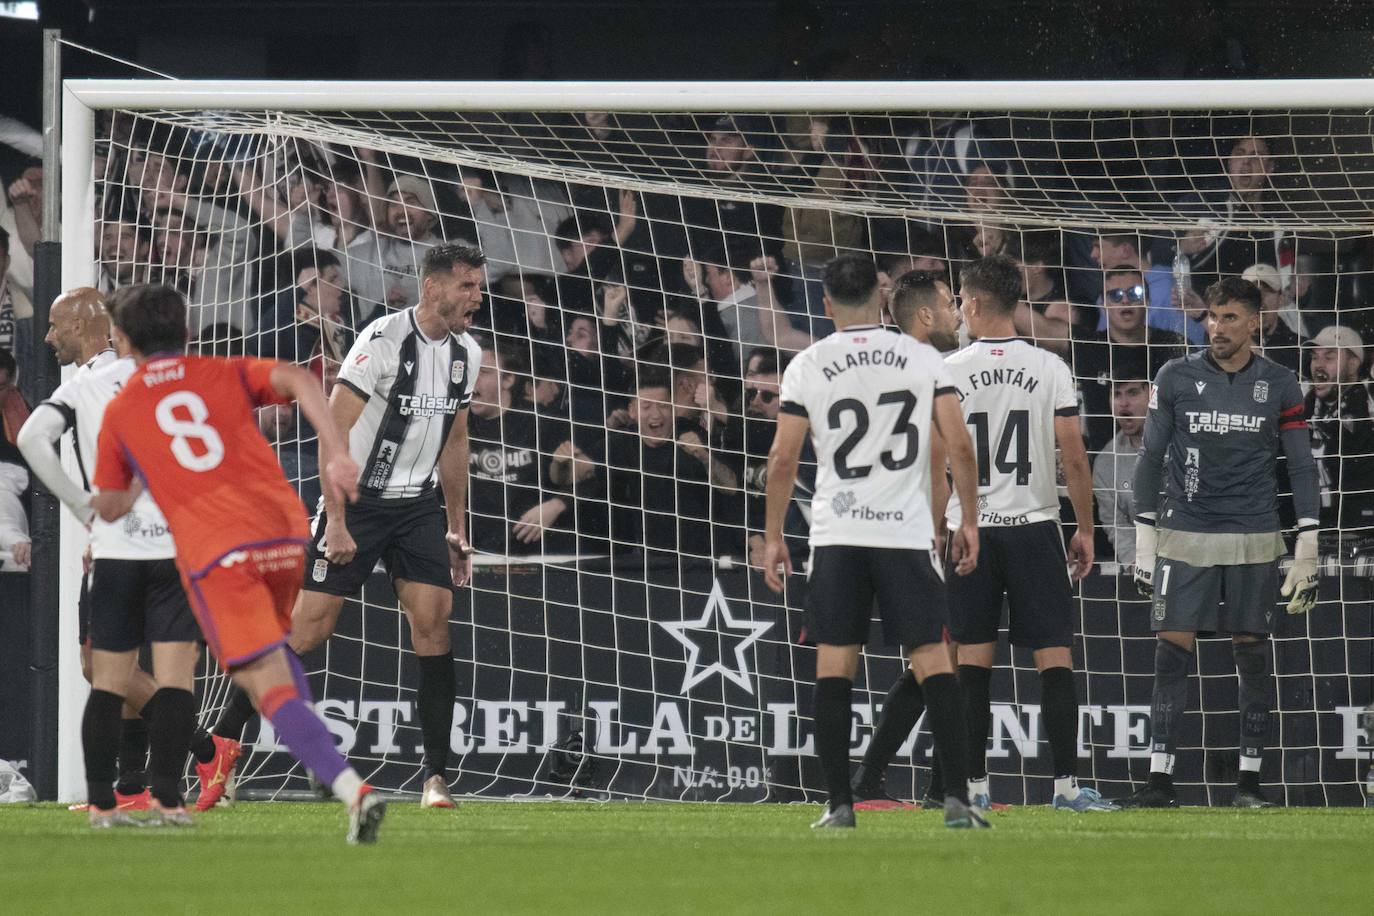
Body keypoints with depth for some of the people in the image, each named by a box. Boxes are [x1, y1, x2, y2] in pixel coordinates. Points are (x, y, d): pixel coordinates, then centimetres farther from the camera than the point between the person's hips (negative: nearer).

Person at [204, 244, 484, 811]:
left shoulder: (466, 354, 5)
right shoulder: (384, 341, -18)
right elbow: (332, 432, -19)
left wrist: (457, 529, 17)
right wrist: (336, 522, -23)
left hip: (417, 504, 5)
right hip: (356, 501, -5)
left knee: (432, 620, -10)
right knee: (309, 628, -7)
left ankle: (436, 776, -7)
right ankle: (224, 737, 7)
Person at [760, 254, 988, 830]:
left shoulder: (807, 366, 1)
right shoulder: (922, 359, 3)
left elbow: (783, 460, -1)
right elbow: (960, 446, -2)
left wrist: (773, 538, 8)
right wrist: (968, 521, 8)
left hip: (836, 534, 0)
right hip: (906, 532, 0)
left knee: (834, 665, 4)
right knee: (932, 661, 2)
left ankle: (839, 804, -1)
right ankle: (957, 799, -5)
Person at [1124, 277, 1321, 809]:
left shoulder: (1279, 387, 3)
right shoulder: (1176, 379, 2)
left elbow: (1301, 469, 5)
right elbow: (1151, 459, 6)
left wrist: (1307, 552, -1)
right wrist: (1144, 541, 1)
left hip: (1253, 541, 0)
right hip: (1184, 538, 0)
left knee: (1252, 653, 1)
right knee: (1172, 651, -6)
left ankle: (1249, 780, 7)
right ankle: (1160, 780, -5)